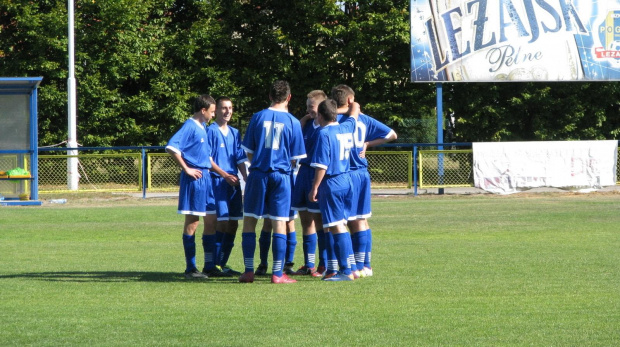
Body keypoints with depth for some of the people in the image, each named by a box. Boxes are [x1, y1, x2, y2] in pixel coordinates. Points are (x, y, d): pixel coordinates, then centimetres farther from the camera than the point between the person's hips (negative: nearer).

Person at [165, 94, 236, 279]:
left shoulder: (202, 128, 18)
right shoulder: (190, 126, -11)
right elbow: (171, 147, -23)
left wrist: (224, 174, 23)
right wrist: (186, 169, -19)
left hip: (205, 179, 9)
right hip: (194, 179, -9)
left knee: (211, 221, 9)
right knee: (192, 222, -4)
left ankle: (209, 267, 14)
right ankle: (190, 268, 1)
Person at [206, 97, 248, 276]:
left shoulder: (234, 133, 16)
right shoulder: (211, 131, -4)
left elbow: (240, 160, 16)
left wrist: (247, 179, 4)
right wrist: (225, 175, -14)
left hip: (233, 183, 7)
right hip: (217, 181, -7)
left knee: (232, 224, 6)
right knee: (222, 223, -11)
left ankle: (222, 263, 13)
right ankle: (214, 263, -6)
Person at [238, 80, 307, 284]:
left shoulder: (258, 117, 1)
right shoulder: (292, 122, -1)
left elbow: (248, 151, 7)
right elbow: (295, 157, 3)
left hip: (258, 174, 1)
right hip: (281, 175, -1)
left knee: (249, 221, 9)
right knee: (279, 224, 1)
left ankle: (249, 271, 5)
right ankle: (277, 273, -1)